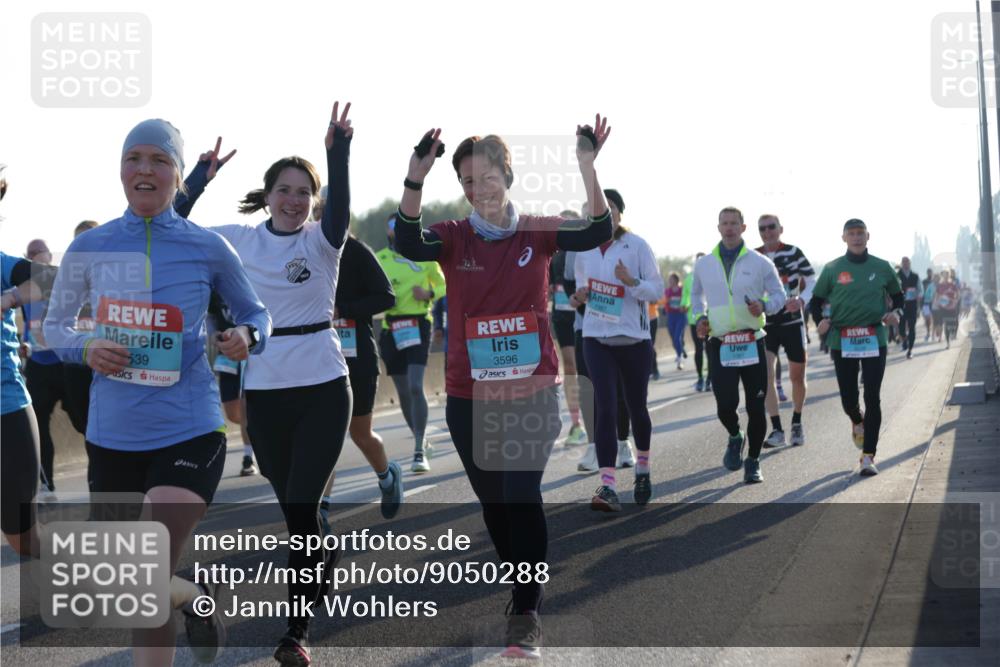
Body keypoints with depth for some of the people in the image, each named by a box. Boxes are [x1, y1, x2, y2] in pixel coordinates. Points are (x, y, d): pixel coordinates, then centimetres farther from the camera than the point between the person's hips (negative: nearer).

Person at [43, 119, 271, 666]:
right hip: (111, 435, 3)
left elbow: (255, 314, 10)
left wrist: (247, 338, -12)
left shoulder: (207, 248, -3)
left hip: (188, 431, -3)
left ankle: (197, 597, 15)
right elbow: (54, 327, 11)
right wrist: (85, 348, -10)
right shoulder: (89, 248, 2)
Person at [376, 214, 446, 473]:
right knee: (403, 392, 10)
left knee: (416, 387, -17)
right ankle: (421, 441, 31)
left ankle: (420, 452, -15)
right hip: (391, 329, 3)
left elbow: (443, 285, 13)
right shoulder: (378, 260, 7)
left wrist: (429, 293, -8)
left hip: (418, 325, -3)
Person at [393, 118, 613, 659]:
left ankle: (526, 615, -6)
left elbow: (596, 233, -16)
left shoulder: (536, 232, 0)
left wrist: (587, 168, -30)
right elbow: (408, 245, -22)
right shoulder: (454, 237, -1)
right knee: (494, 503, 13)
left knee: (521, 496, -13)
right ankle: (523, 591, 34)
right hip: (469, 399, 2)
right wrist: (416, 178, -37)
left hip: (533, 394, -2)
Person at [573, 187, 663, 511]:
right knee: (605, 409, -12)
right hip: (597, 337, 2)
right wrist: (582, 293, -2)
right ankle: (608, 486, -16)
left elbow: (656, 289, -5)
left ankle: (643, 468, 38)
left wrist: (631, 281, -24)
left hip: (633, 337, -1)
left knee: (636, 407, 12)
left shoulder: (637, 246, -5)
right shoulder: (584, 248, 6)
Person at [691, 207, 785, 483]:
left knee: (756, 407, 1)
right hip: (719, 345, 1)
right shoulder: (704, 264, 8)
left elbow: (779, 295, 8)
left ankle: (753, 462, 19)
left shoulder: (760, 263, 2)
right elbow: (696, 294, 25)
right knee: (726, 404, -13)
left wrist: (764, 306, -14)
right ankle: (735, 437, 21)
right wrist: (701, 317, 7)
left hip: (752, 344, 0)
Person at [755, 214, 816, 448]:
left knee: (797, 376, 8)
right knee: (767, 373, -14)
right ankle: (777, 430, -11)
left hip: (792, 322, -1)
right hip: (765, 323, 1)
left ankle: (797, 424, 29)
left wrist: (801, 300, -24)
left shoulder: (794, 253, -5)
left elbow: (813, 283, -6)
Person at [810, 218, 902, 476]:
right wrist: (821, 322, -10)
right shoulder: (832, 269, 3)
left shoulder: (882, 267, 5)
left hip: (874, 340, 0)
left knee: (872, 398, -7)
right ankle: (857, 422, 41)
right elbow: (816, 300, 9)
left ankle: (868, 456, -3)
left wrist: (895, 313, -4)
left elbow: (898, 297, 17)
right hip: (842, 341, 0)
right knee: (848, 399, 4)